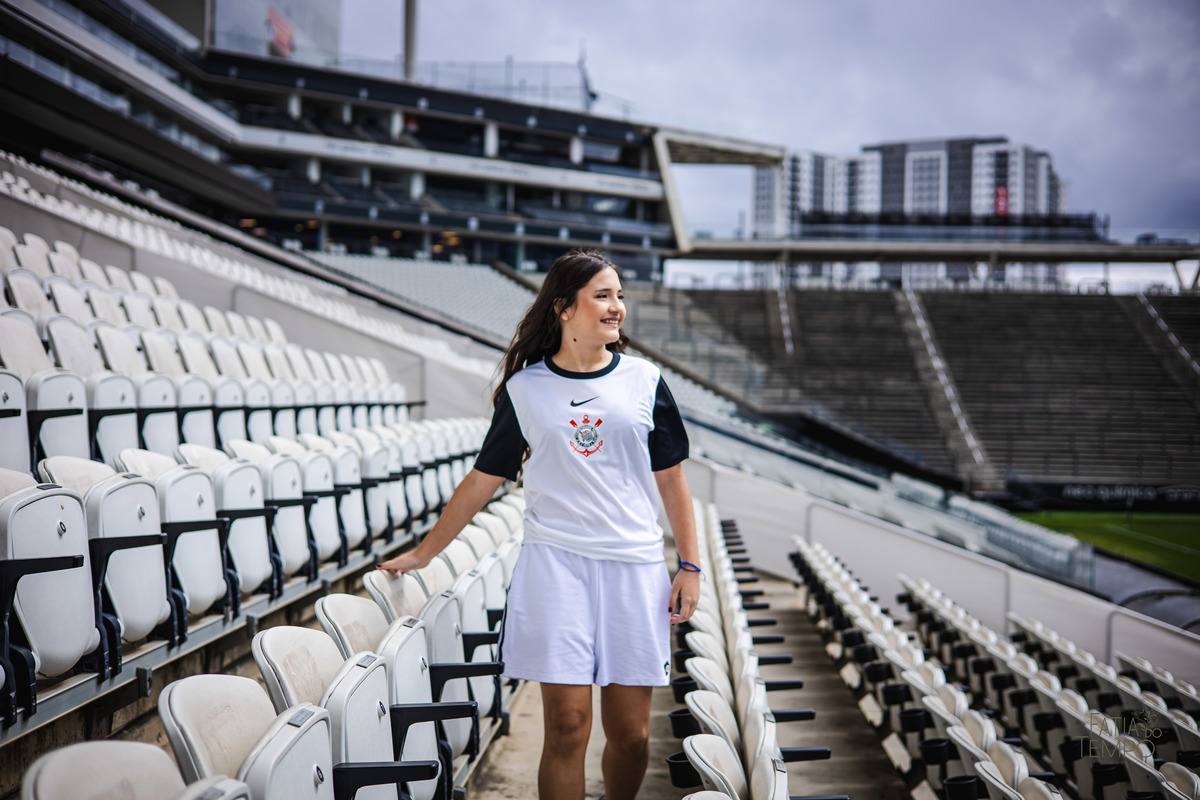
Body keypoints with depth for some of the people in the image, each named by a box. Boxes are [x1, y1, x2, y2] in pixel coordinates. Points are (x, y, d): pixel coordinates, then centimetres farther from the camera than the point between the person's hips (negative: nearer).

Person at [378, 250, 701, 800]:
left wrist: (689, 567, 4)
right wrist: (422, 554, 12)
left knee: (630, 732, 4)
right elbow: (484, 479, 10)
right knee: (567, 725, -6)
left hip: (634, 565, 2)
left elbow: (671, 478, 9)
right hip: (554, 560, -1)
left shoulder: (643, 380, 6)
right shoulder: (525, 388, 3)